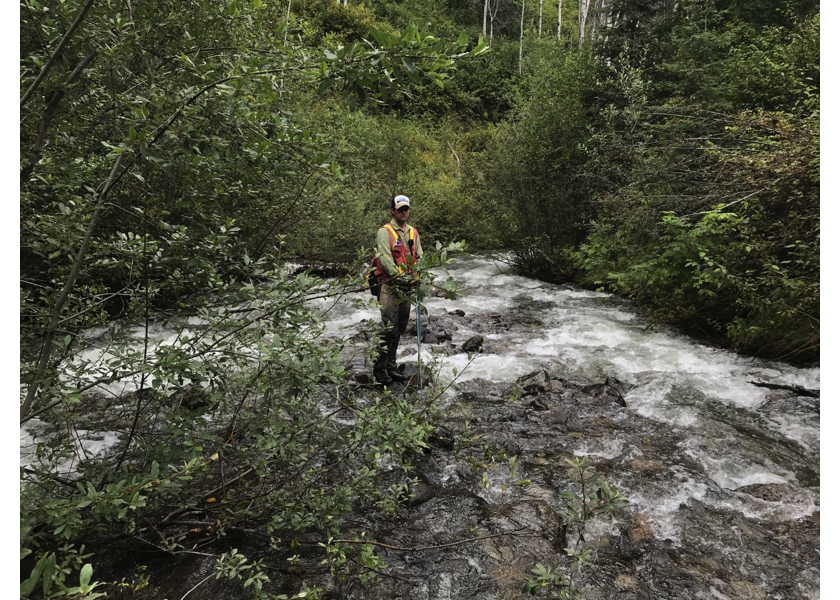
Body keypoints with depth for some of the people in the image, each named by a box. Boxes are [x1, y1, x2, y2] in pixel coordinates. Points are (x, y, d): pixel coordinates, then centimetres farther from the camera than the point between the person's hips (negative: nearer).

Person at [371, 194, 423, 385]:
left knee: (399, 330, 12)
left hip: (407, 288, 7)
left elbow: (419, 257, 13)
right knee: (389, 329, -10)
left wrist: (418, 277, -5)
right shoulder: (385, 232, -5)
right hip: (390, 286, -7)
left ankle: (391, 367, 22)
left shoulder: (413, 233, 16)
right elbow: (384, 257, -15)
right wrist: (399, 277, -22)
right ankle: (379, 368, 0)